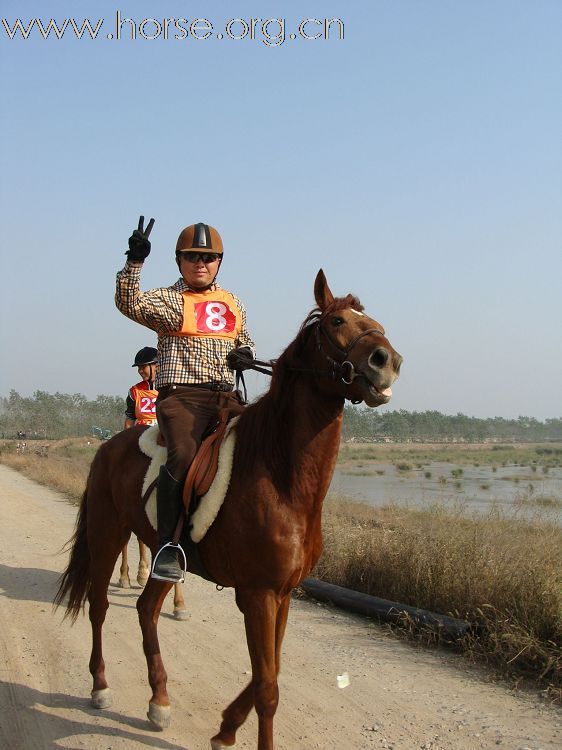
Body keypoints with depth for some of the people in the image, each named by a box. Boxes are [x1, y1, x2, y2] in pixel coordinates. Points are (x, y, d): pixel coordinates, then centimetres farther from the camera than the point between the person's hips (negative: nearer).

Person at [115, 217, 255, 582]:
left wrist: (246, 353, 9)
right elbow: (130, 303, -15)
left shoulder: (233, 303, 21)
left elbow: (245, 340, 33)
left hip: (225, 396, 6)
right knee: (183, 454, -30)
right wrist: (135, 261, -27)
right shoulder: (169, 300, 4)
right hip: (181, 395, -5)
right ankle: (167, 545, -26)